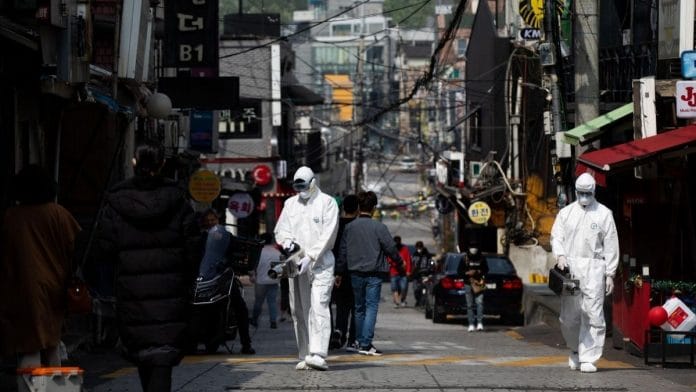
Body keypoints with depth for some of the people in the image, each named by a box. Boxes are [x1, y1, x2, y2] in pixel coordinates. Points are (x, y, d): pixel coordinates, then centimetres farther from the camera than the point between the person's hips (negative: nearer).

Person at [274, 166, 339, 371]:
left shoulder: (327, 203, -1)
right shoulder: (290, 204, 15)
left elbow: (328, 235, -9)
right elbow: (280, 229, 16)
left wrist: (310, 257, -16)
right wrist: (287, 241, -8)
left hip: (321, 263, -5)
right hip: (296, 263, 5)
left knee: (319, 308, -16)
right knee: (299, 311, 4)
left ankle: (318, 355, -24)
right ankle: (305, 355, 9)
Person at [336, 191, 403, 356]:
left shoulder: (349, 227, 2)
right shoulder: (378, 227, -9)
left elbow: (343, 251, 7)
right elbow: (391, 248, -6)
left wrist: (340, 272, 16)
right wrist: (400, 261, 13)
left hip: (355, 273, 4)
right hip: (374, 273, -4)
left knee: (359, 308, 15)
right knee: (371, 308, -5)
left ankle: (361, 343, 20)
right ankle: (366, 344, -14)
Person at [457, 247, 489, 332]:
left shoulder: (481, 258, 8)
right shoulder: (464, 259, 5)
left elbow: (486, 270, 13)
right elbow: (459, 271, 6)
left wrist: (479, 272, -8)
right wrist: (467, 273, -11)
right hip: (468, 284, 0)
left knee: (480, 302, -15)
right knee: (469, 305, 2)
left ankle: (480, 323, -16)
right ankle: (471, 324, 7)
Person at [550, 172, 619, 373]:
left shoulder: (604, 214, 7)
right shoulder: (566, 213, 13)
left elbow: (611, 246, 5)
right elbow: (556, 236, 9)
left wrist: (610, 274, -1)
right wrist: (560, 255, -13)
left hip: (593, 268, -2)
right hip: (569, 266, 2)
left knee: (593, 315, -8)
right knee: (569, 315, 2)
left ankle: (588, 359, -6)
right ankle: (575, 349, 27)